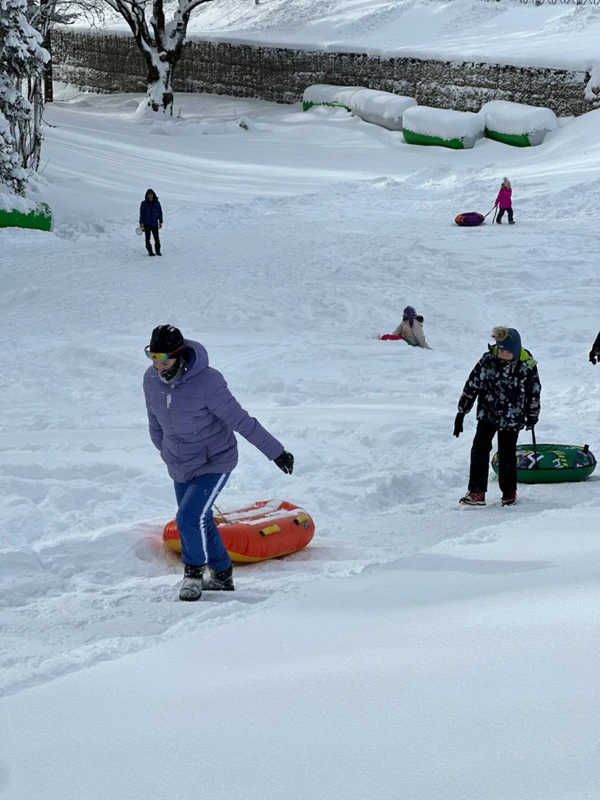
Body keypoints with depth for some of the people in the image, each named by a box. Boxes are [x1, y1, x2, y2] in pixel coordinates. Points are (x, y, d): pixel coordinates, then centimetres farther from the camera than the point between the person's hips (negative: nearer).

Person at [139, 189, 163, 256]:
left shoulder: (156, 203, 1)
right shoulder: (144, 203, -2)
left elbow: (160, 212, 7)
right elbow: (141, 213, 1)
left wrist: (160, 222, 4)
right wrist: (141, 223, -4)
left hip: (154, 223, 1)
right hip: (146, 224, -1)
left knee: (157, 238, -3)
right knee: (148, 238, 3)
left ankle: (158, 251, 10)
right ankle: (150, 251, 11)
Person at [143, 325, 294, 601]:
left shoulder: (207, 382, -28)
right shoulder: (151, 380, -10)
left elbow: (241, 420, -23)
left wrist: (276, 451, -17)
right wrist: (165, 451, 21)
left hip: (215, 463, -6)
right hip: (179, 466, 6)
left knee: (190, 518, -19)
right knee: (199, 522, 15)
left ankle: (194, 570, 8)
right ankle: (221, 575, 36)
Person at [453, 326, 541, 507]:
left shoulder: (527, 365, -13)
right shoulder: (488, 359, -12)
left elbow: (534, 392, 2)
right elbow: (472, 385, -7)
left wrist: (532, 416, 12)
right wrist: (461, 412, -5)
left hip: (512, 418, -1)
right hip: (488, 413, 1)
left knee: (507, 456, 4)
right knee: (479, 451, -10)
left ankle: (509, 492, 23)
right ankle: (477, 492, -7)